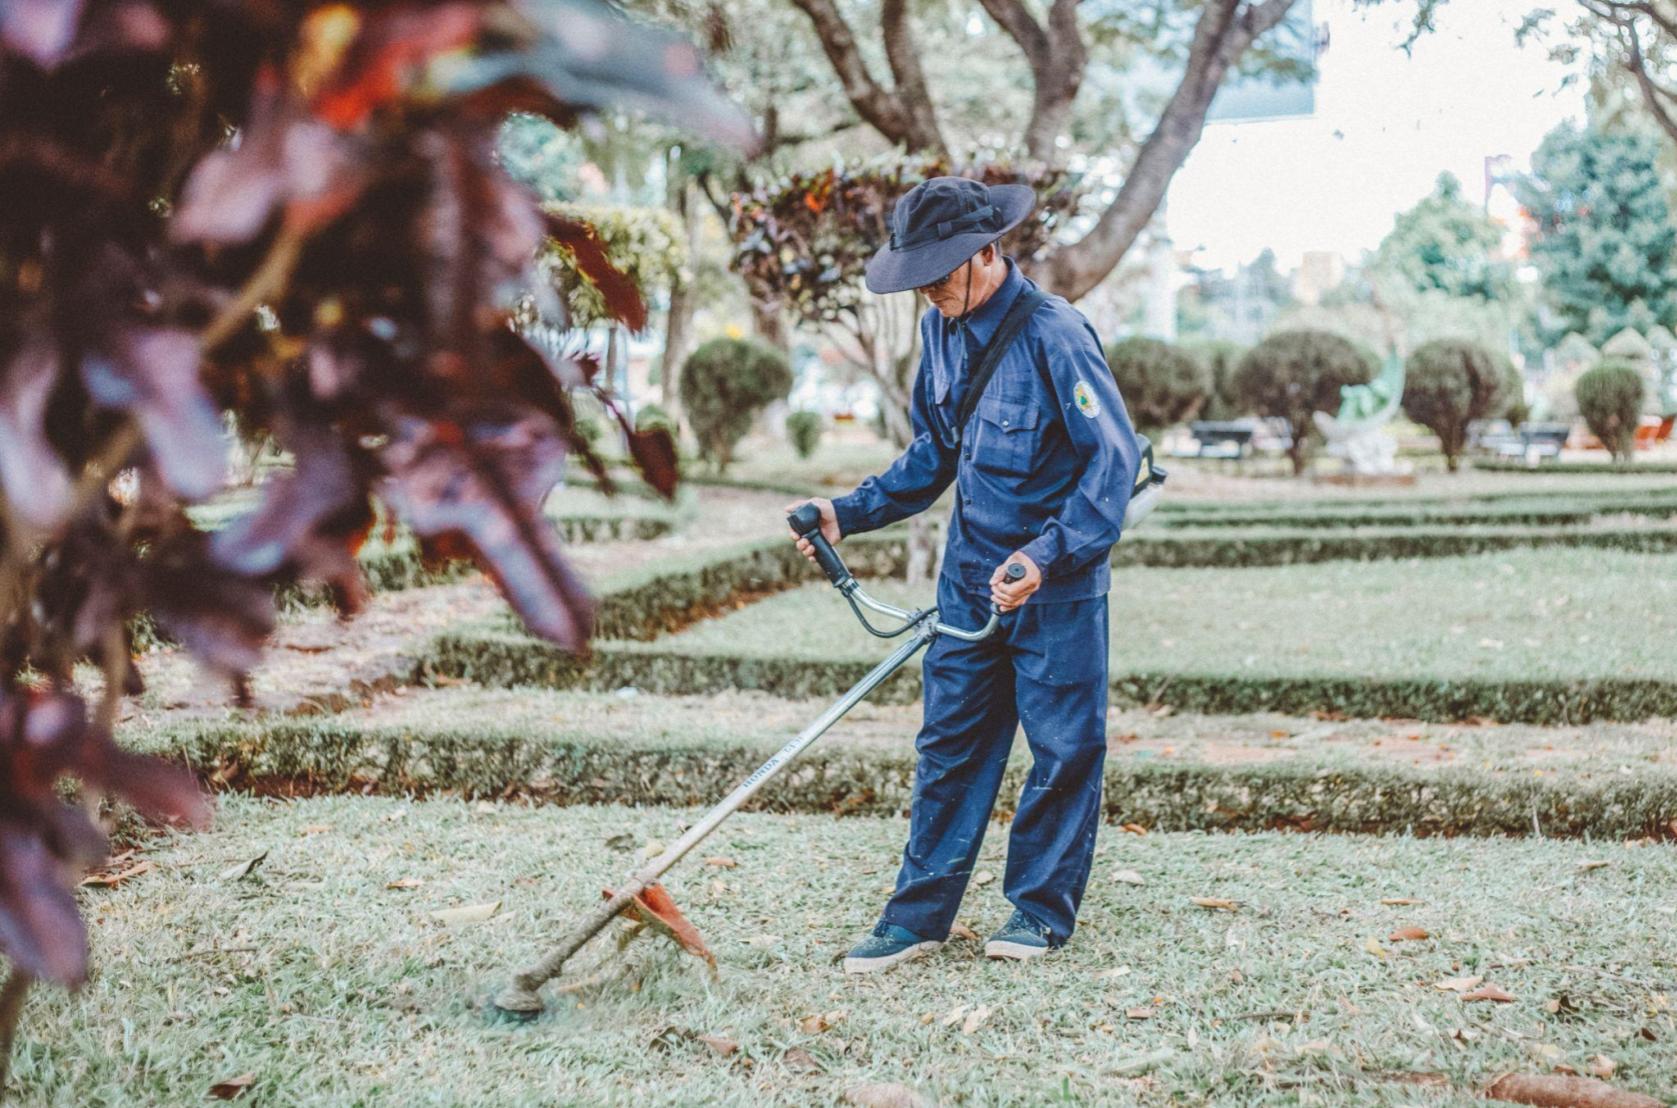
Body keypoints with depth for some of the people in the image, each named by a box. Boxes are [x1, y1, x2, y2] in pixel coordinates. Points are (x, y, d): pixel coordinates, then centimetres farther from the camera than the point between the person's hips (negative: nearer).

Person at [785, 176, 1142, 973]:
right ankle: (920, 914, 13)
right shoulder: (941, 331, 4)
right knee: (948, 744, 8)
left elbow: (1115, 456, -20)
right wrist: (849, 513, 3)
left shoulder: (1055, 334, -19)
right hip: (969, 578, 7)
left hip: (1056, 585, -7)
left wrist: (1048, 558, -28)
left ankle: (1042, 909, 18)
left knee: (1062, 747, 4)